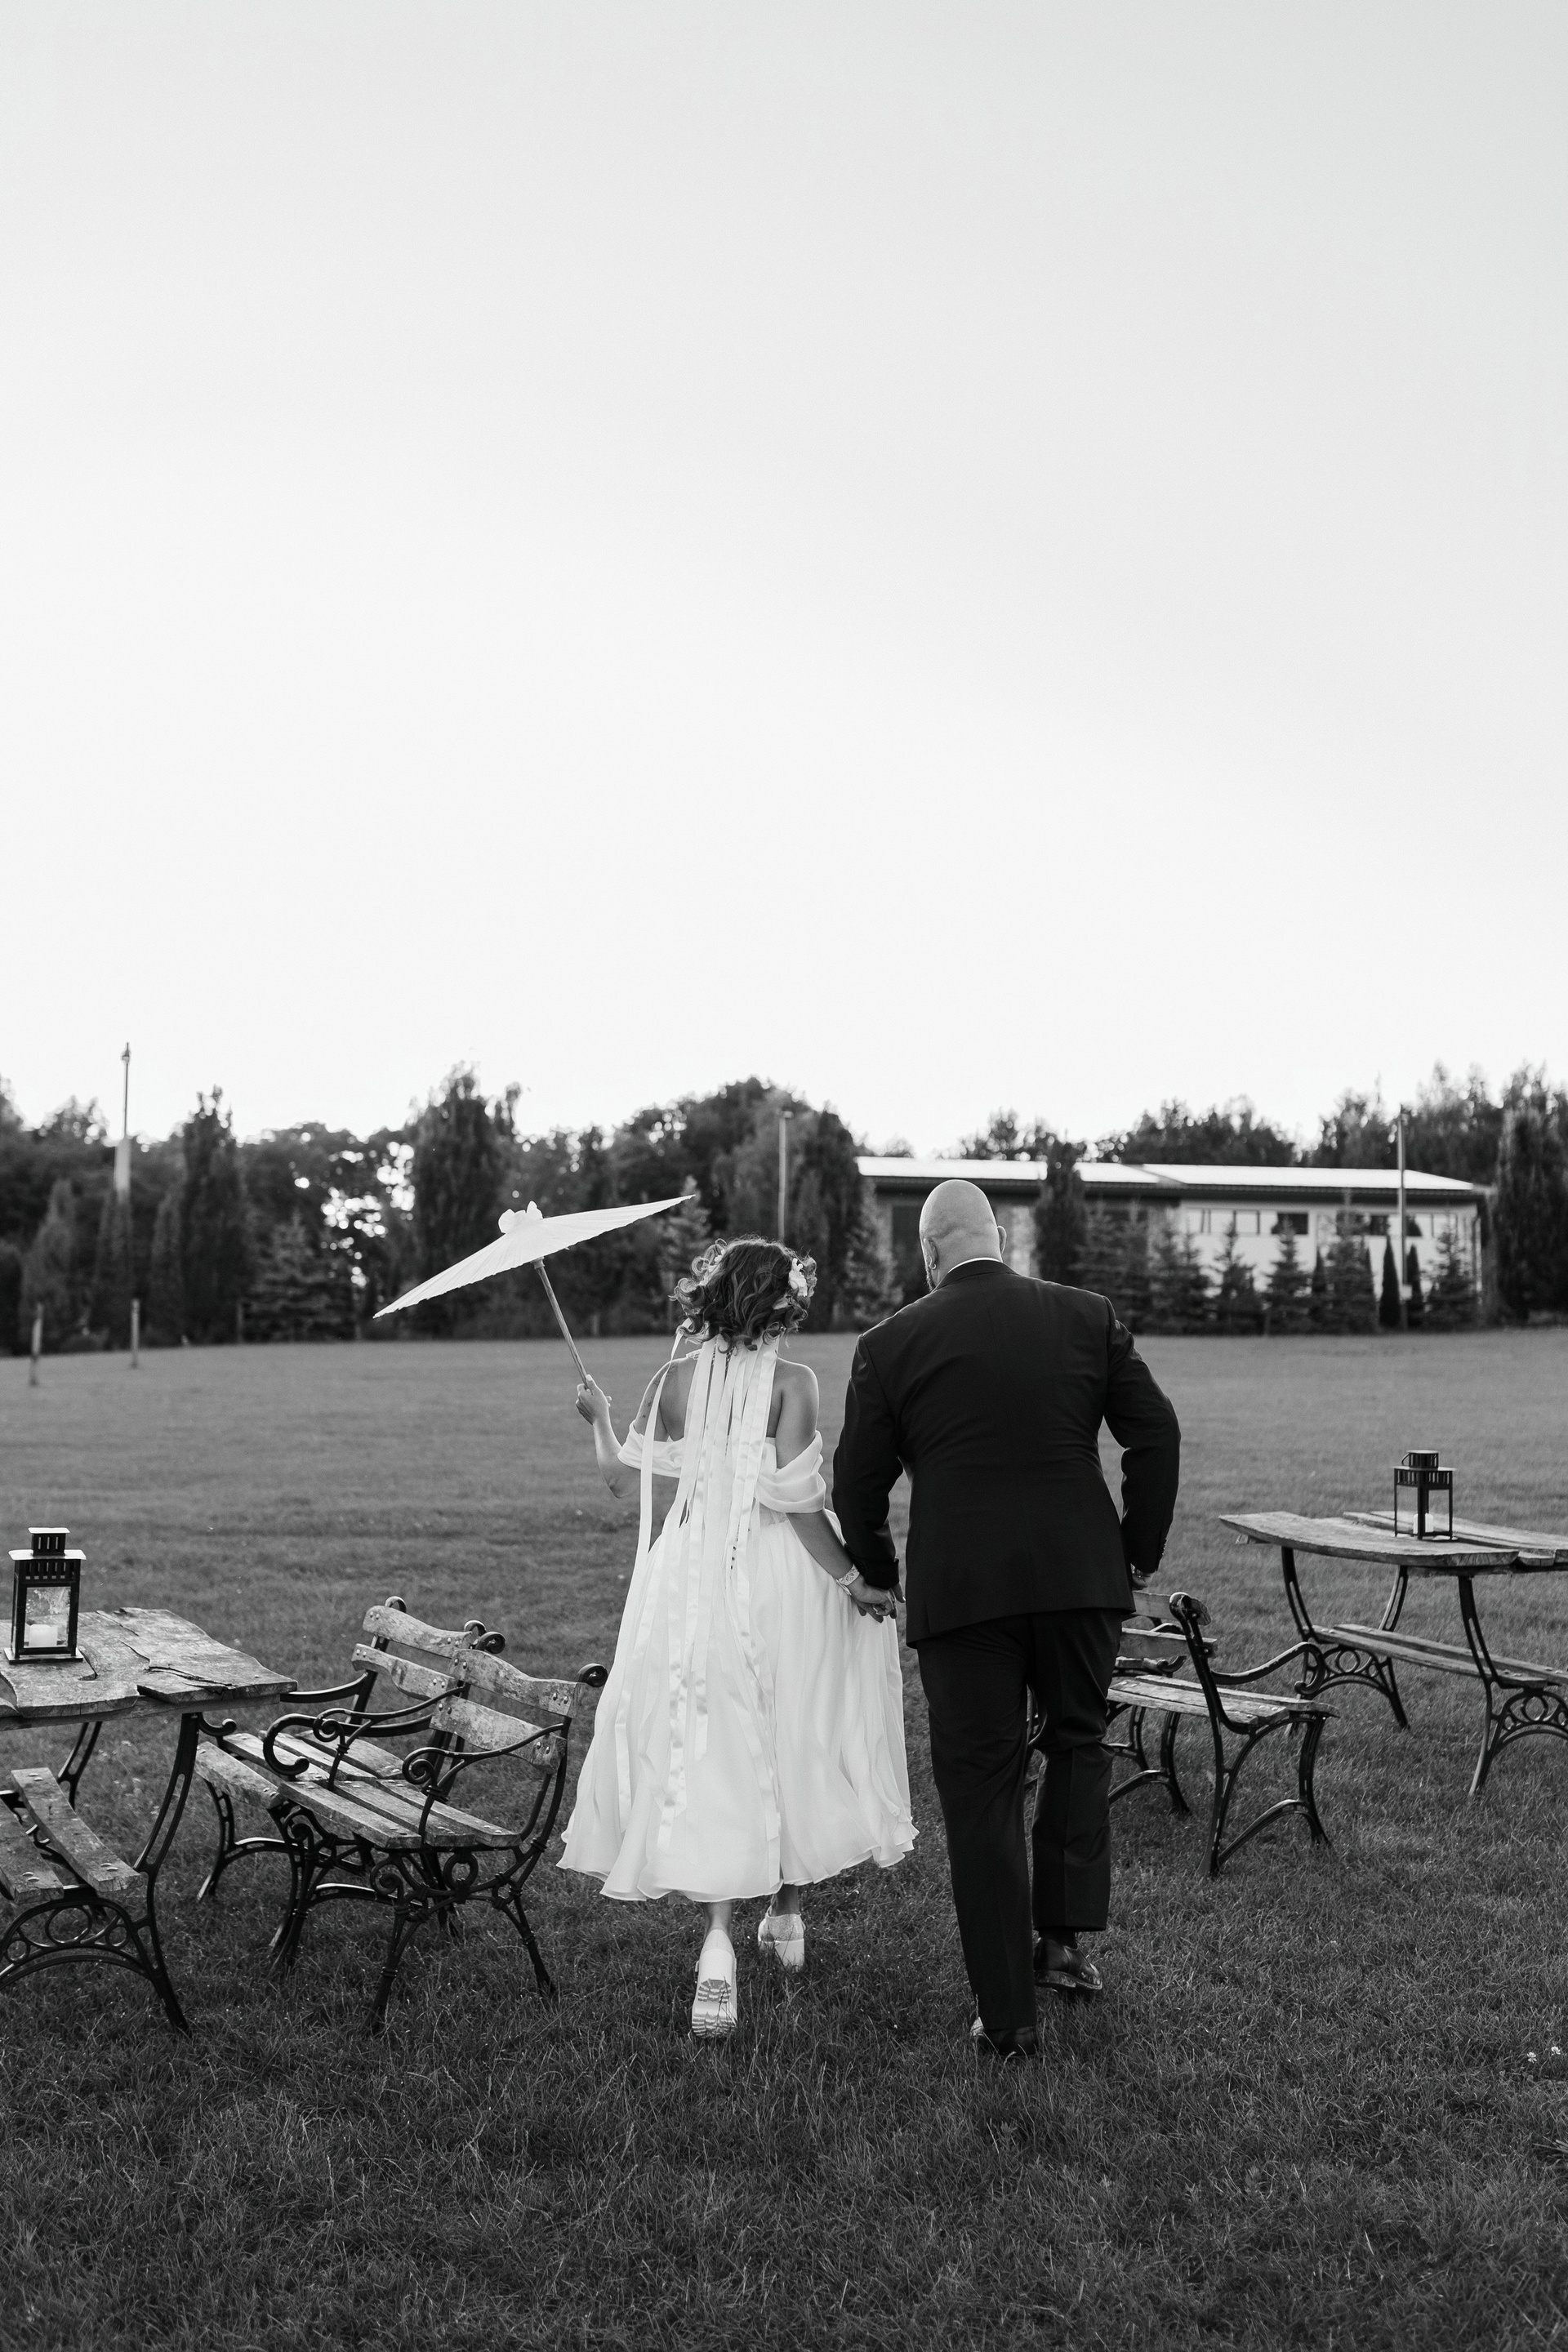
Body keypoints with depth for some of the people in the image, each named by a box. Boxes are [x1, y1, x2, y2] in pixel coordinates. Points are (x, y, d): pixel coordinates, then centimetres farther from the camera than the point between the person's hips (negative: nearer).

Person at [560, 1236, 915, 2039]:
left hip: (691, 1577, 2)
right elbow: (795, 1496, -17)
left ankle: (718, 1935, -13)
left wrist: (599, 1417, 25)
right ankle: (785, 1913, 30)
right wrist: (851, 1579, -11)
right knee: (791, 1744, 16)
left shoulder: (676, 1378, -1)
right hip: (778, 1581, -2)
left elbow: (621, 1475, 6)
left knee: (704, 1757, 2)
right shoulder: (792, 1380, -10)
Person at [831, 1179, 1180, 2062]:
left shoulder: (891, 1344, -1)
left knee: (982, 1791, 5)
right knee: (1080, 1742, 24)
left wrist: (879, 1571, 19)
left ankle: (1010, 2015, 9)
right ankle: (1067, 1939, 17)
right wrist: (1140, 1549, 13)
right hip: (1082, 1577, 2)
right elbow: (1157, 1432, 3)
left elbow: (858, 1480, 3)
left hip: (961, 1590, -2)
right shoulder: (1089, 1317, 4)